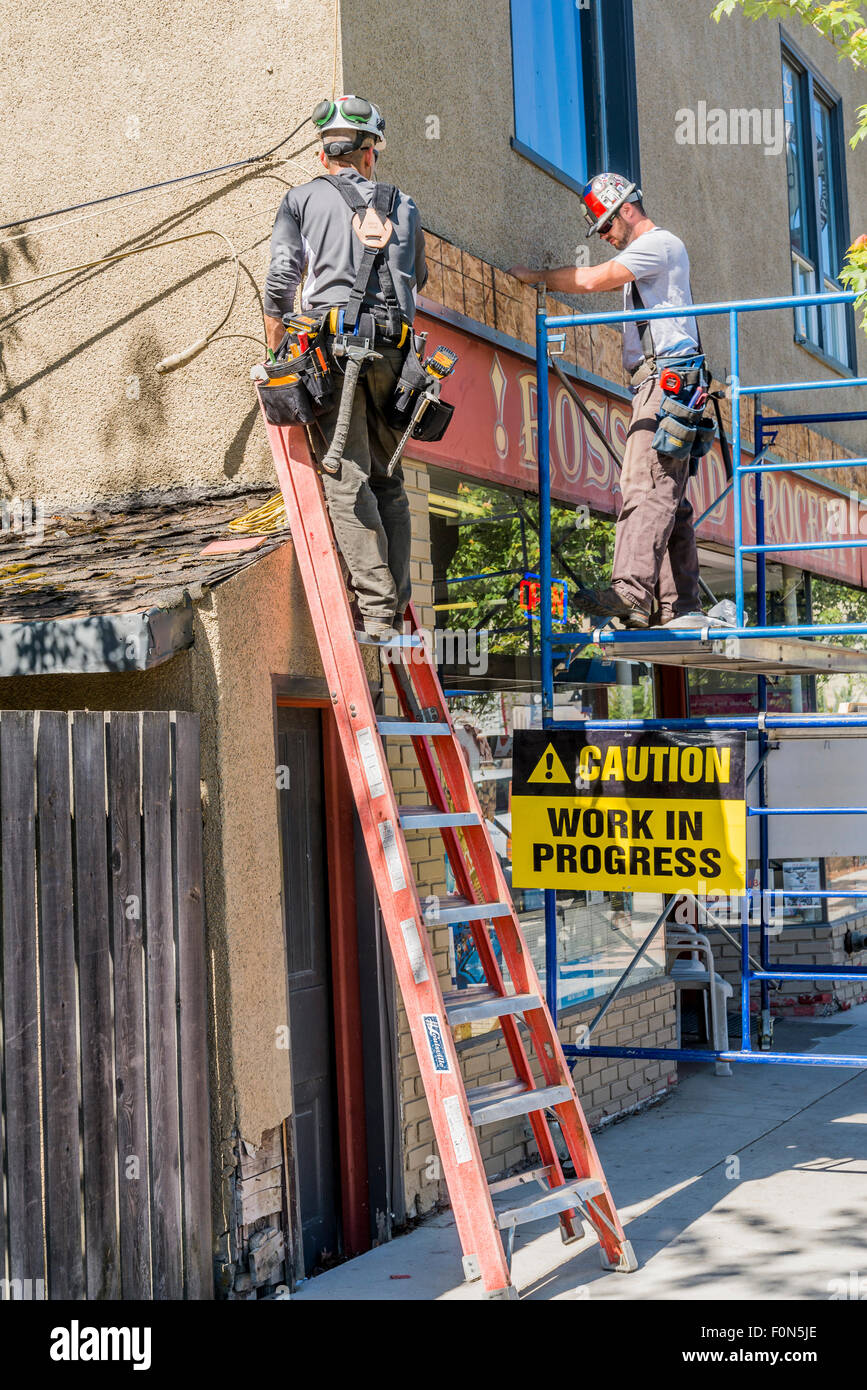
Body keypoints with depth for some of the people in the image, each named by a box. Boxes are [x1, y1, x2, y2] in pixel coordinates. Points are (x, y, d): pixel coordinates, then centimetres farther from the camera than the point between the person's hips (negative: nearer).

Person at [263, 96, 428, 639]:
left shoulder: (303, 198, 12)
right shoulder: (403, 205, 21)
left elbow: (281, 280, 2)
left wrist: (275, 354, 12)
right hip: (393, 349, 3)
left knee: (348, 482, -8)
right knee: (389, 482, 10)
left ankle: (377, 610, -17)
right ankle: (397, 610, 8)